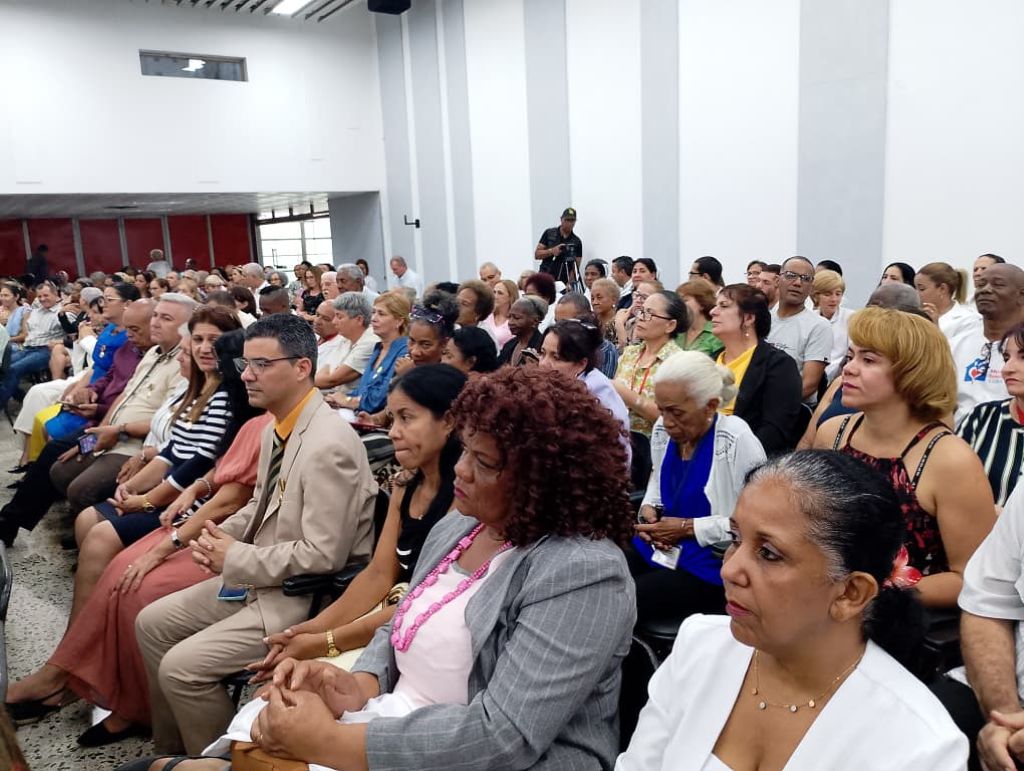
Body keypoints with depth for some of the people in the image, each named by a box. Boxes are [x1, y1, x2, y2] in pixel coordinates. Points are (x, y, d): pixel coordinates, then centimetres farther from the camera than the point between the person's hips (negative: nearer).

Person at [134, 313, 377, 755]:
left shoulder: (329, 445, -27)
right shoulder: (276, 428, 4)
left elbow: (322, 557, -26)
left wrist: (235, 558, -16)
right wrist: (220, 537, 0)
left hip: (305, 596, -10)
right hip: (255, 575, 10)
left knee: (182, 666, -15)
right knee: (152, 623, 13)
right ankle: (170, 748, 30)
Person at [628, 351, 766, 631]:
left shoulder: (736, 438, -17)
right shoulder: (662, 429, 2)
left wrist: (687, 527, -16)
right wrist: (648, 508, 1)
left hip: (710, 564, -6)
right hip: (654, 548, 7)